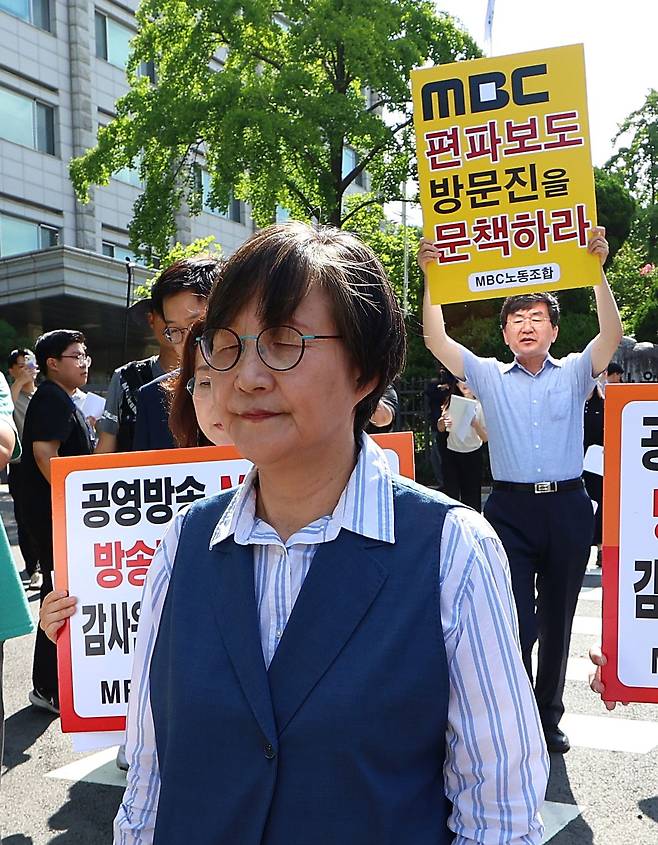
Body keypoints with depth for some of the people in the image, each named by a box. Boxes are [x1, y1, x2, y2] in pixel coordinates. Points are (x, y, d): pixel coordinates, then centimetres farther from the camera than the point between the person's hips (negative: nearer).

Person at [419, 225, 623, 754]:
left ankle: (549, 716, 29)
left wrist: (598, 270, -15)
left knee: (558, 620, 12)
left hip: (567, 507, 2)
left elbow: (612, 335, -7)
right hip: (510, 508, -1)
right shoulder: (489, 376, 8)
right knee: (517, 621, -6)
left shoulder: (575, 373, 9)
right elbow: (436, 340, -1)